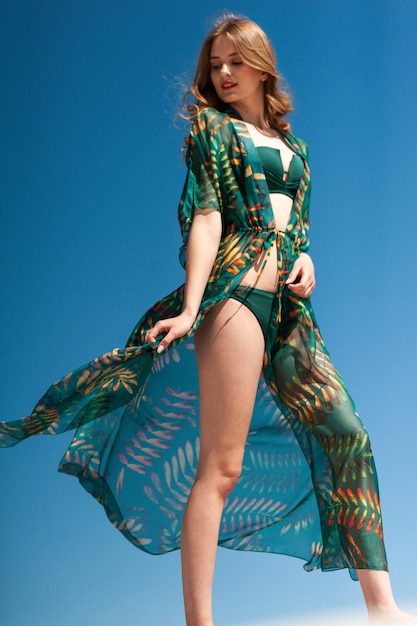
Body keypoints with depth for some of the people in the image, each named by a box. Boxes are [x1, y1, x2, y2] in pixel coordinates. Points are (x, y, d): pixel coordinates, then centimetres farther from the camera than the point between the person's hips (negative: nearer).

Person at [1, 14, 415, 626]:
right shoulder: (213, 129, 7)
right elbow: (206, 217, -6)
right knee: (222, 464, -12)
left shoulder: (293, 147, 25)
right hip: (237, 292, -6)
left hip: (289, 310, 7)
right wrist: (190, 307, -18)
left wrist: (306, 258, 2)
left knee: (349, 439, 1)